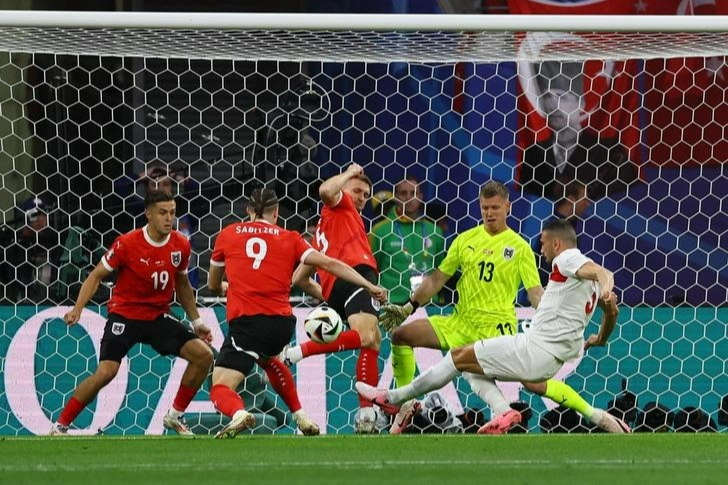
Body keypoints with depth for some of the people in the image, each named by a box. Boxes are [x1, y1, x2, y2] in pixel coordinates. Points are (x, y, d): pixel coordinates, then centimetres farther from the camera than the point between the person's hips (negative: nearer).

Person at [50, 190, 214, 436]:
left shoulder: (180, 245, -2)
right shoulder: (126, 244, -15)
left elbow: (182, 284, 16)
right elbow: (96, 276, -7)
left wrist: (197, 321, 16)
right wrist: (77, 309, -19)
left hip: (159, 317, 5)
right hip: (124, 316, -5)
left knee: (203, 355, -8)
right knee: (106, 372, -21)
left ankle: (175, 416, 8)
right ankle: (59, 426, -8)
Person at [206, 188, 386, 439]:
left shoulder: (227, 235, 12)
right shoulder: (290, 239, 13)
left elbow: (213, 285, 26)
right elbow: (330, 264, 4)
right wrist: (369, 286, 9)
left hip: (246, 321, -3)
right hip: (283, 322, 3)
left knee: (220, 390, -2)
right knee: (267, 357, 38)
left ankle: (239, 414, -37)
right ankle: (301, 417, 32)